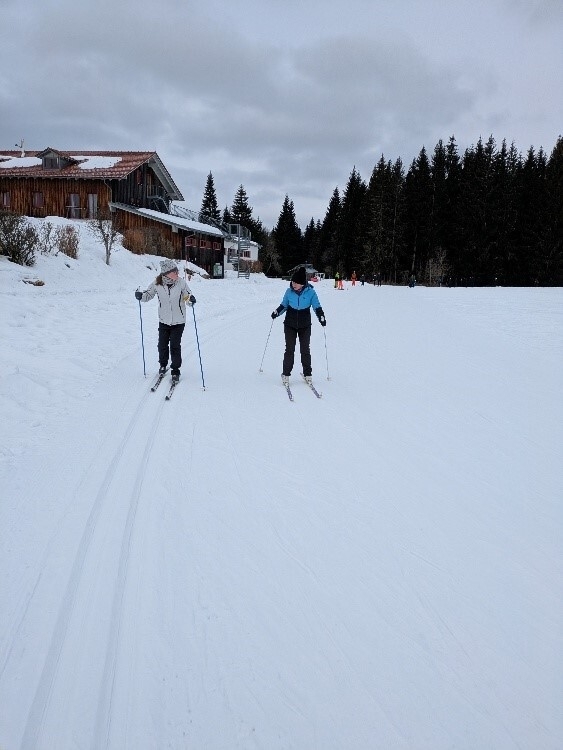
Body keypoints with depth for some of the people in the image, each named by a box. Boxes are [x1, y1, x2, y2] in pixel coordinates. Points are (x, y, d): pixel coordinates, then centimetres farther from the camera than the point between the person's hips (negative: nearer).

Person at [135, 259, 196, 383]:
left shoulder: (181, 282, -12)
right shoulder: (157, 284, -10)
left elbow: (187, 295, -2)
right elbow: (148, 294, 4)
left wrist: (191, 299, -25)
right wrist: (141, 296, -17)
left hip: (178, 321, -2)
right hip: (164, 321, 2)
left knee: (175, 346, -2)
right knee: (162, 345, 9)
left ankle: (176, 371, 13)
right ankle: (163, 365, 37)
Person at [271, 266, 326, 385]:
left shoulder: (310, 292, -8)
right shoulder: (289, 291, -2)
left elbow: (317, 307, -2)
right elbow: (284, 305, 11)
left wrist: (321, 317, -17)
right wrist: (277, 312, -5)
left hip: (305, 326, -1)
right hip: (290, 325, 1)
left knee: (305, 350, 7)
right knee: (289, 349, -1)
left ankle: (307, 374, 19)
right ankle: (286, 374, 9)